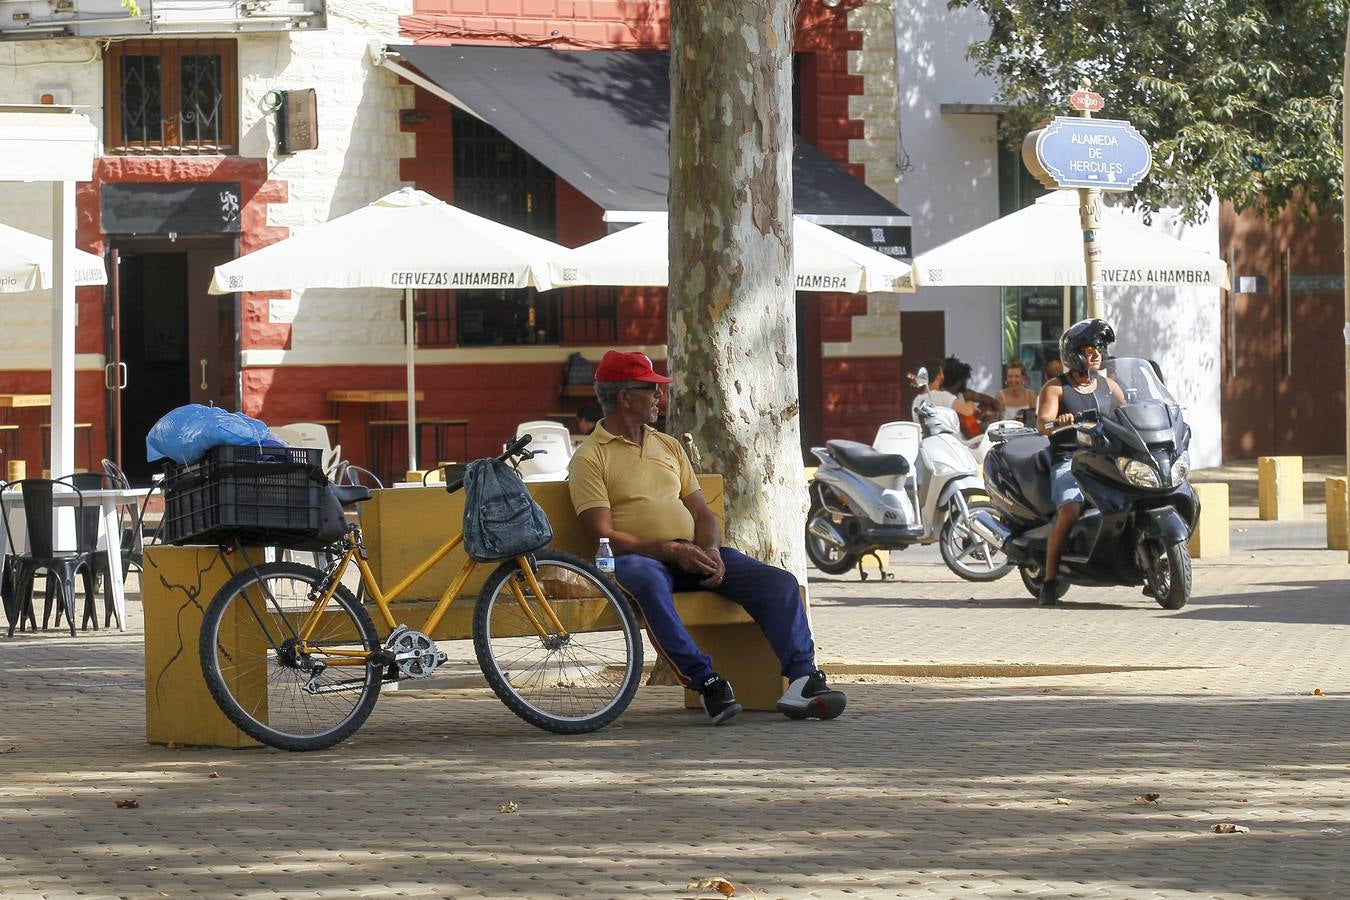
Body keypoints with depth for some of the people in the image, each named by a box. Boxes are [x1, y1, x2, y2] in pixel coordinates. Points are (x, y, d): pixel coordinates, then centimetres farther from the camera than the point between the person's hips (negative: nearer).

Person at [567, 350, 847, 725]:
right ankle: (706, 683, -47)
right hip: (639, 557, -6)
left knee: (780, 583, -14)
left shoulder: (668, 446, 24)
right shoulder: (589, 458, 2)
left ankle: (803, 680, -26)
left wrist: (711, 550, -4)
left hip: (692, 553, 6)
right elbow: (604, 535, -9)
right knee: (647, 582, -43)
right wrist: (670, 550, -19)